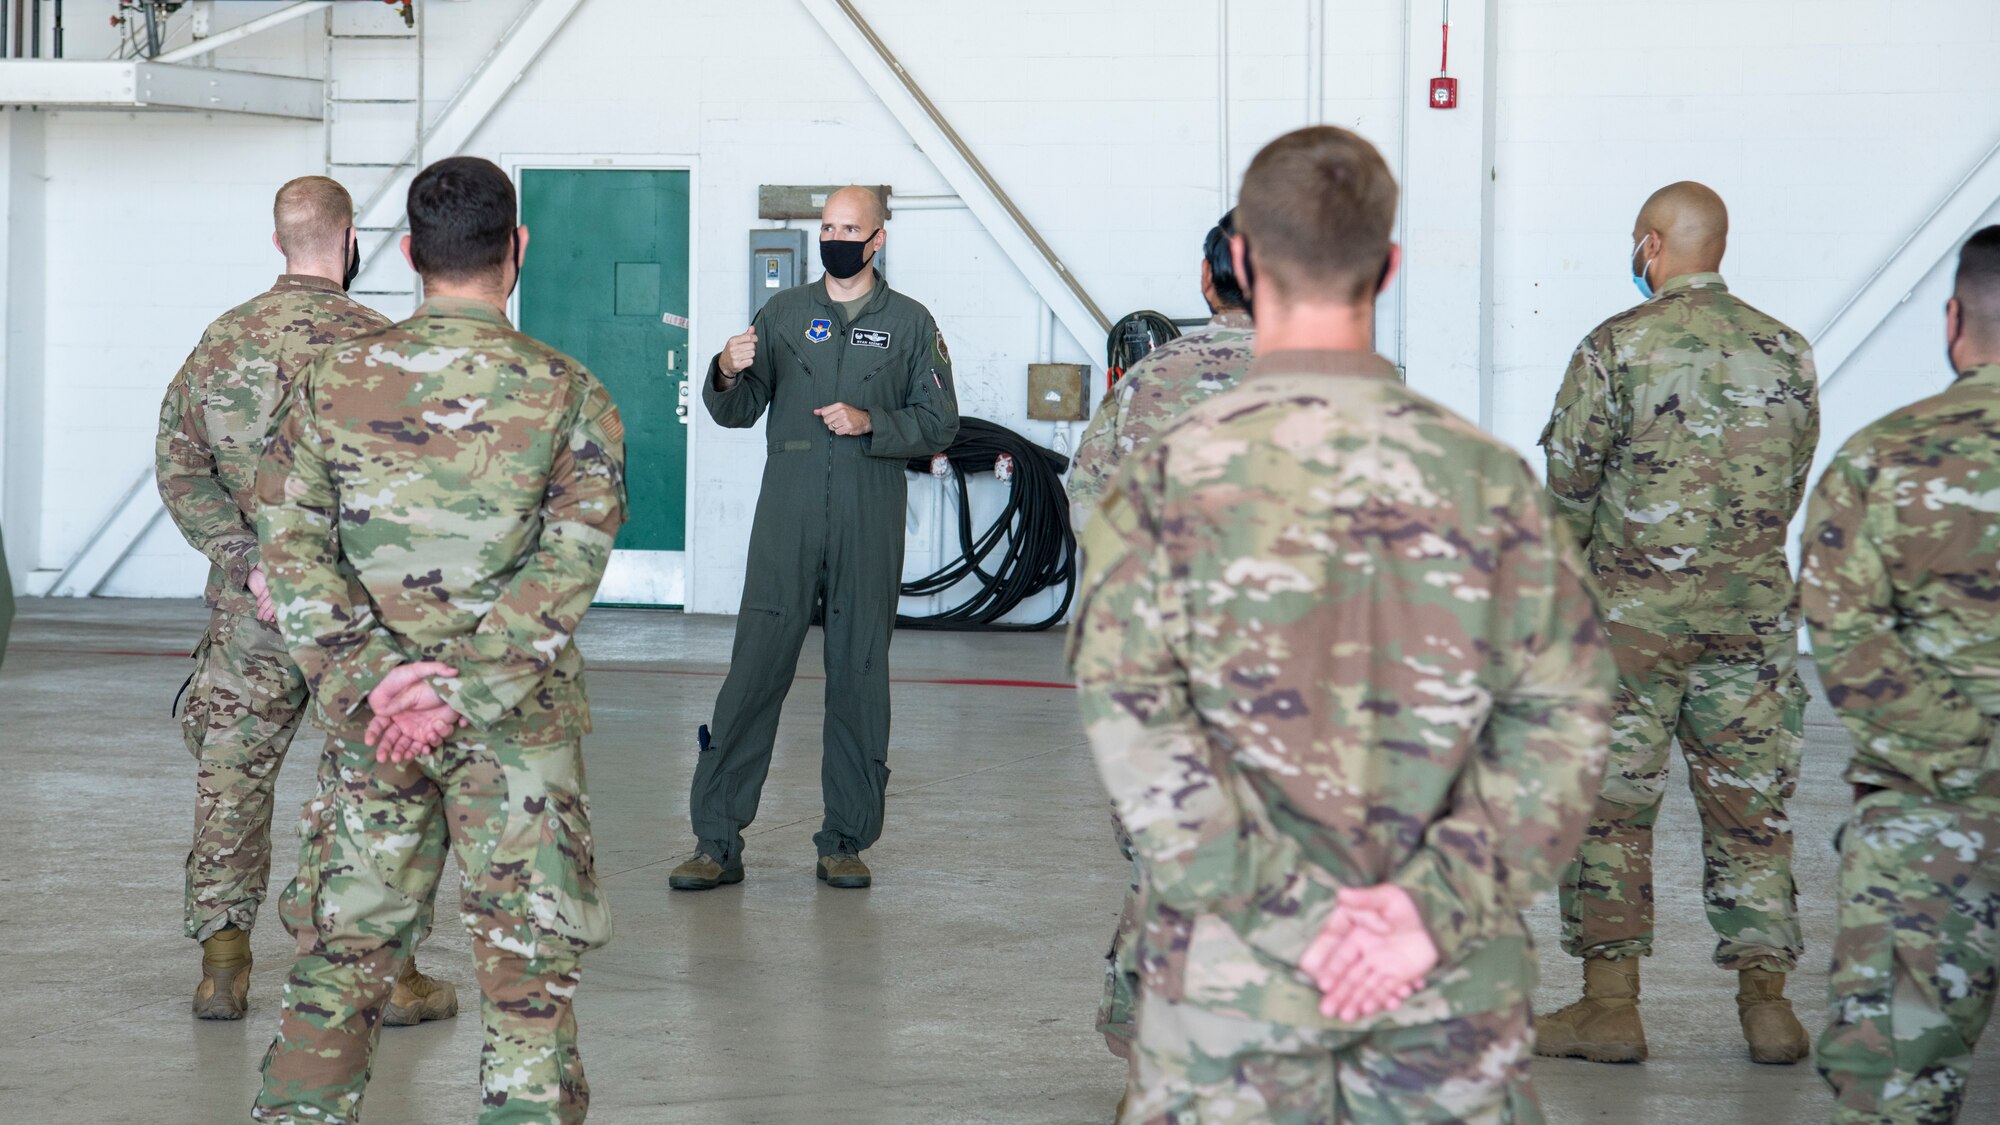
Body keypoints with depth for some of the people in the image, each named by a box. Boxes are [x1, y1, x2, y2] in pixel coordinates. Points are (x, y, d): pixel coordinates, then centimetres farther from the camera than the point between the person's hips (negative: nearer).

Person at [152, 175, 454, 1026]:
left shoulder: (221, 341, 3)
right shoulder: (377, 344, -9)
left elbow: (178, 466, -2)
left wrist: (248, 562, -6)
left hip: (252, 604, 3)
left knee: (232, 776, 11)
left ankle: (222, 965, 12)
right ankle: (392, 973, 8)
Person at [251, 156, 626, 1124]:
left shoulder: (336, 382, 0)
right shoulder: (567, 394, -6)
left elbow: (289, 549, -6)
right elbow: (569, 561, -16)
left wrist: (369, 679, -11)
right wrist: (463, 687, -18)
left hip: (371, 723, 2)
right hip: (516, 725, -2)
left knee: (344, 953, 12)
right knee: (527, 968, 5)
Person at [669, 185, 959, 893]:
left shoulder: (911, 324, 9)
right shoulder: (784, 314, 12)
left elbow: (939, 423, 6)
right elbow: (736, 413, 10)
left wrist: (871, 423, -10)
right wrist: (728, 374, -12)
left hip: (870, 529, 0)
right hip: (786, 523, 0)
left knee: (859, 680, 3)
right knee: (753, 675, -5)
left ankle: (846, 841, 12)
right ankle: (717, 842, -2)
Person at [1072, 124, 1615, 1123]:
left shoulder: (1167, 476, -6)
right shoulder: (1487, 475, 0)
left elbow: (1131, 719, -15)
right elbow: (1563, 717, -5)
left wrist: (1277, 910, -14)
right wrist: (1436, 903, -10)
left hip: (1235, 973, -1)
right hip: (1451, 983, 1)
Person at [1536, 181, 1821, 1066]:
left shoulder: (1617, 347, -9)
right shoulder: (1785, 351, 4)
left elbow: (1568, 481, -5)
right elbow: (1792, 486, 10)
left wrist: (1591, 560, 14)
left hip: (1634, 606, -4)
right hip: (1753, 609, 4)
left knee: (1610, 803, 4)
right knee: (1749, 803, 9)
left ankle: (1610, 1004, 5)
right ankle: (1765, 996, 7)